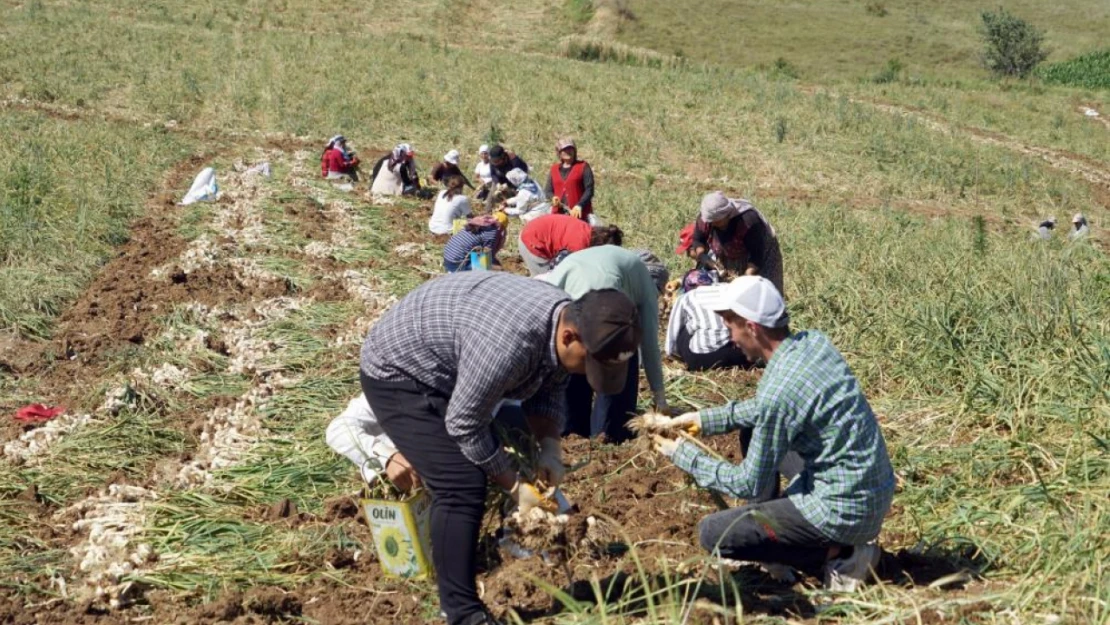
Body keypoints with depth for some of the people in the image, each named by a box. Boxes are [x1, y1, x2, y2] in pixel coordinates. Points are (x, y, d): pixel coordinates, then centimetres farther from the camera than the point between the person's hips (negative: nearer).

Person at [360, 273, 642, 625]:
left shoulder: (566, 320, -11)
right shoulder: (508, 343, -39)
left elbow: (549, 391, 6)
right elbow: (464, 425, -28)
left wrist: (550, 448, -9)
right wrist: (514, 485, -18)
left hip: (444, 371, 9)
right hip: (396, 373, -9)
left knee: (479, 474, 14)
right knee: (461, 486, -18)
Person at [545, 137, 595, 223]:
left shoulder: (583, 167, 5)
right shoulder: (554, 169, 17)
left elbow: (589, 190, -3)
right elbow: (548, 191, 17)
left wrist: (579, 205, -17)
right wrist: (553, 198, -7)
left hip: (579, 214, -3)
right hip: (559, 214, 3)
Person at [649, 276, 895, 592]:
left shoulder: (777, 391, -26)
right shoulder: (813, 341, 0)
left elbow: (750, 485, -15)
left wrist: (684, 455, -2)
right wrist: (704, 419, 14)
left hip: (845, 510, -9)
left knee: (712, 534, -4)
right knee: (753, 427, 22)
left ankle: (839, 555, -2)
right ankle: (765, 534, 26)